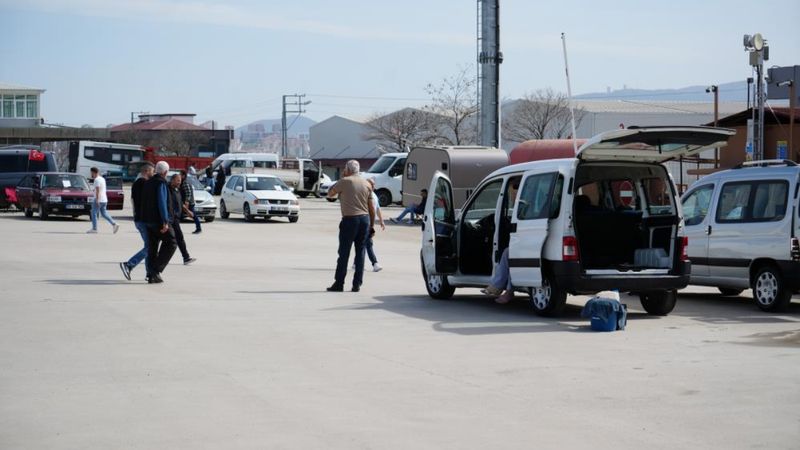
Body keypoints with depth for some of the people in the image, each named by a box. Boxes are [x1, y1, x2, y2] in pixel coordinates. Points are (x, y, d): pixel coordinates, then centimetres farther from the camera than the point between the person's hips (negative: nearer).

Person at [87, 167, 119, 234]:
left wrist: (97, 200, -25)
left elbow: (97, 190, -22)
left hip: (99, 200, -9)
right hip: (104, 200, 9)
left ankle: (94, 229, 2)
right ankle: (114, 224, -1)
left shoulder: (97, 180, -14)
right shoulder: (102, 179, 16)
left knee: (94, 213, 0)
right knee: (104, 213, 11)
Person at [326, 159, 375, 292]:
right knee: (360, 252, 8)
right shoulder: (367, 184, 10)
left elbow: (330, 194, 7)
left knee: (344, 252, 0)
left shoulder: (344, 181, -5)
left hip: (350, 219, -5)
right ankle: (357, 284, 6)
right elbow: (371, 208, 10)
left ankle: (339, 283, 2)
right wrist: (372, 225, 15)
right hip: (365, 219, 5)